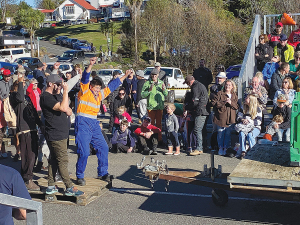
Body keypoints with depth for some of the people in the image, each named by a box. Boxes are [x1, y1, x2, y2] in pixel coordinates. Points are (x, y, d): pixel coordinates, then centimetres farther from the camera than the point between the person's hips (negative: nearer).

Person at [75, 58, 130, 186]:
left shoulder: (100, 94, 18)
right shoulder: (84, 90, -1)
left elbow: (112, 85, 27)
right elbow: (85, 78, -17)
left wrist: (124, 77, 32)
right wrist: (90, 66, -31)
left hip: (94, 123, 8)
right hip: (83, 123, -7)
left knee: (103, 148, 7)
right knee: (84, 152, -10)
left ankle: (102, 173, 20)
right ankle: (80, 176, 4)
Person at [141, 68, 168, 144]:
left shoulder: (161, 83, 11)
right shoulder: (147, 83, -1)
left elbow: (166, 95, 13)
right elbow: (142, 95, -6)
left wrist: (164, 90, -7)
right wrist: (149, 90, -19)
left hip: (160, 106, 3)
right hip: (151, 106, -3)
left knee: (159, 123, 9)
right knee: (151, 123, 3)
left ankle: (159, 138, 16)